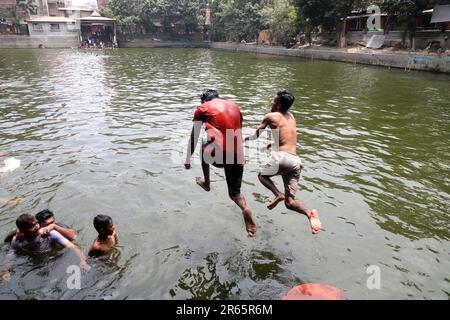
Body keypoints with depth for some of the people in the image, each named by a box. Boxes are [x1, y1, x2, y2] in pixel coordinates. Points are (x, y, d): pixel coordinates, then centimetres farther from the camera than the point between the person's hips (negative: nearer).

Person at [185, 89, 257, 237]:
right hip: (237, 156, 4)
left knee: (205, 146, 34)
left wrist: (188, 158, 24)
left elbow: (194, 137, 14)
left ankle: (206, 183, 41)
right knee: (234, 193, 19)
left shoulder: (202, 108, 10)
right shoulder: (234, 106, 22)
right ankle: (245, 208, -13)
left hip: (218, 154, -3)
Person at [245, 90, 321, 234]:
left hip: (282, 157, -6)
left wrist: (246, 138, 38)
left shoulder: (270, 116, 5)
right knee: (290, 202, 10)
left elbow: (256, 136, 17)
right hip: (296, 161, 6)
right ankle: (309, 213, -19)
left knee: (262, 175, 24)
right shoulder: (291, 117, 23)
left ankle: (278, 194, -4)